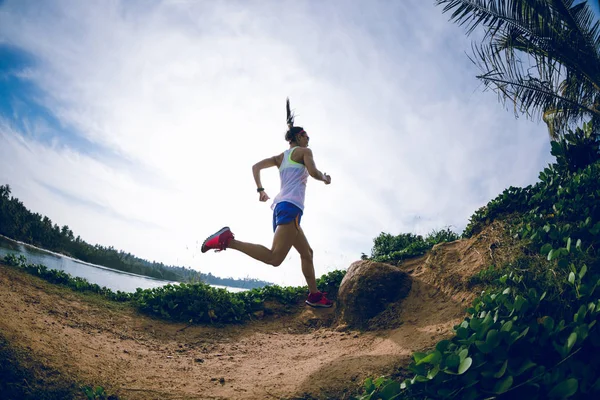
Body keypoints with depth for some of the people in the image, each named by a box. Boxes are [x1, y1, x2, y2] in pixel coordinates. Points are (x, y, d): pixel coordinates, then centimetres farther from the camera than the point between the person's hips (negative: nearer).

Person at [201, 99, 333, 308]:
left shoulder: (280, 157, 25)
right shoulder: (304, 151, 7)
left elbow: (256, 166, 15)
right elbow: (313, 172, -8)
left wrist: (260, 190, 15)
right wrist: (325, 178, 12)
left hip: (279, 206, 10)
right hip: (291, 207, -10)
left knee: (307, 253, 19)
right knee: (274, 258, -22)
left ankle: (314, 295, 21)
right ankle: (228, 240, -28)